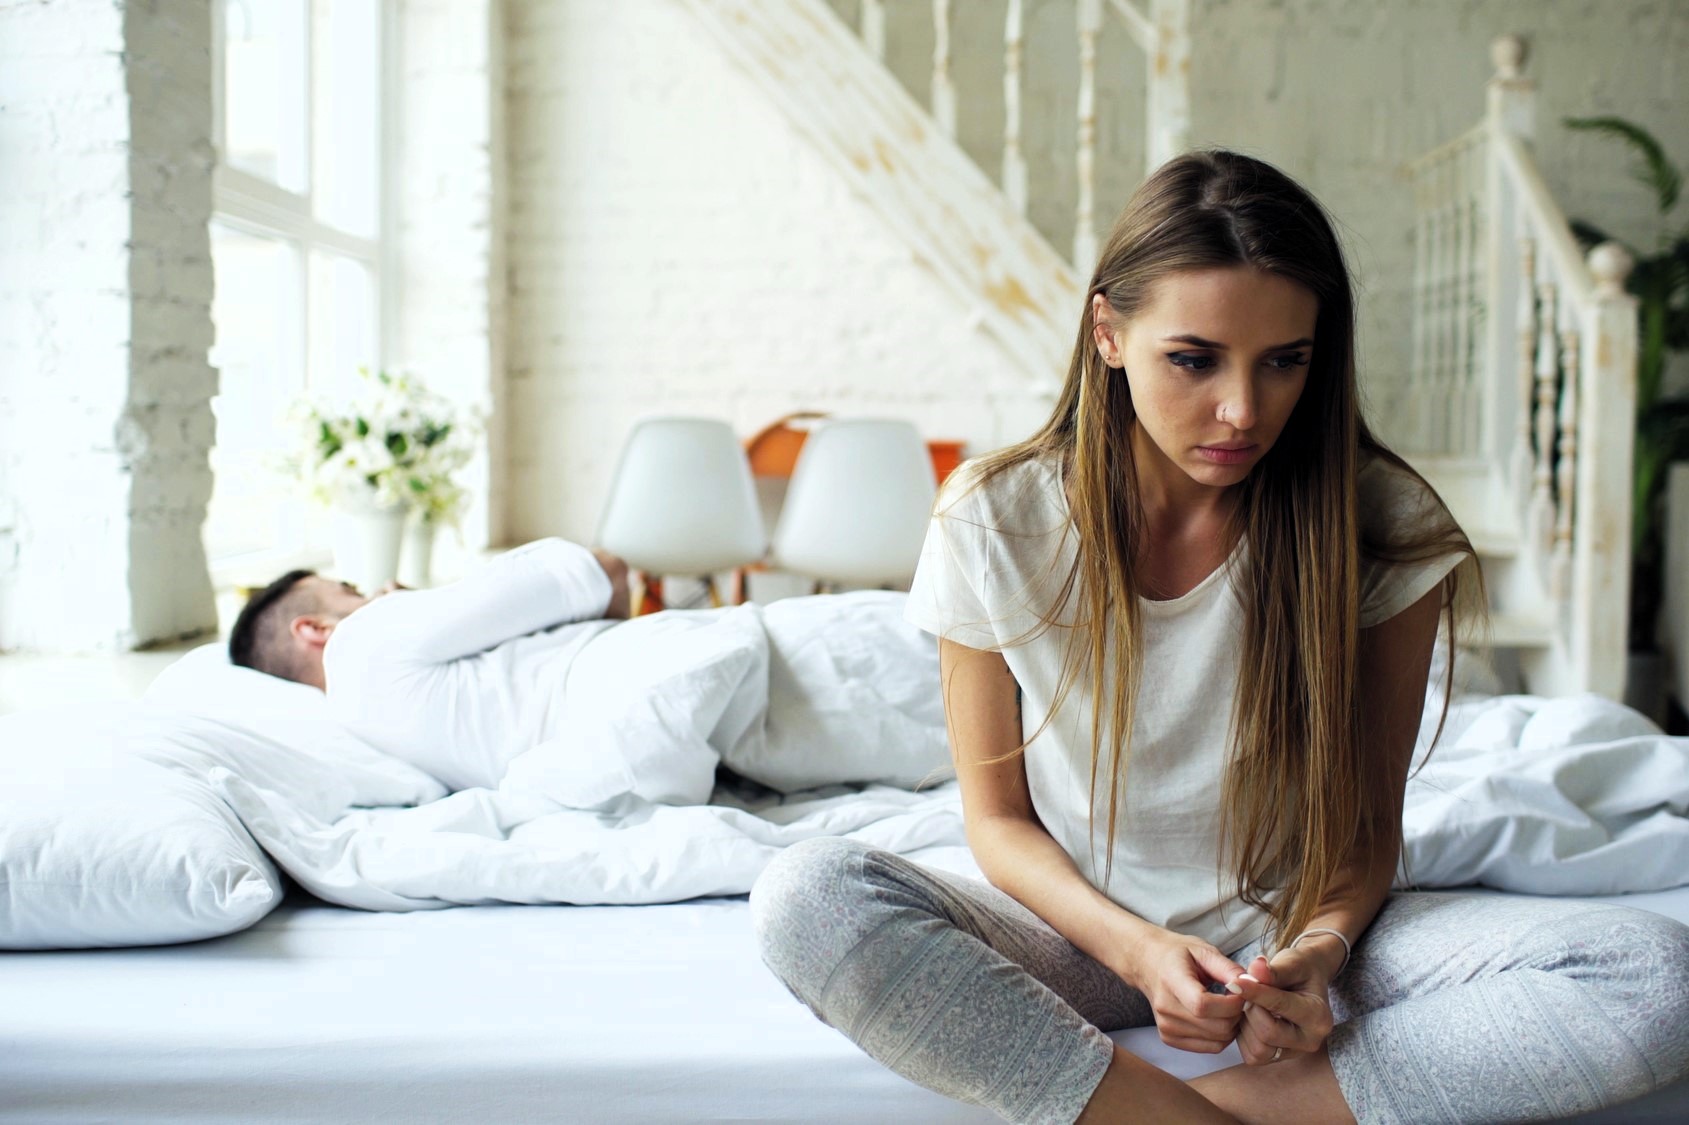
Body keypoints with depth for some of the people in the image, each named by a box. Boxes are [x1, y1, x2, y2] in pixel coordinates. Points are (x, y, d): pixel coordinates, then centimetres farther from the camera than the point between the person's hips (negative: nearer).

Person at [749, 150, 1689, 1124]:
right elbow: (998, 816, -4)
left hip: (1292, 933, 1)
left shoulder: (1386, 531, -11)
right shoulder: (994, 523, -12)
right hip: (1082, 928, 0)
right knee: (805, 896, -30)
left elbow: (1368, 822, -2)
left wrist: (1318, 949, -23)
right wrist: (1139, 950, -21)